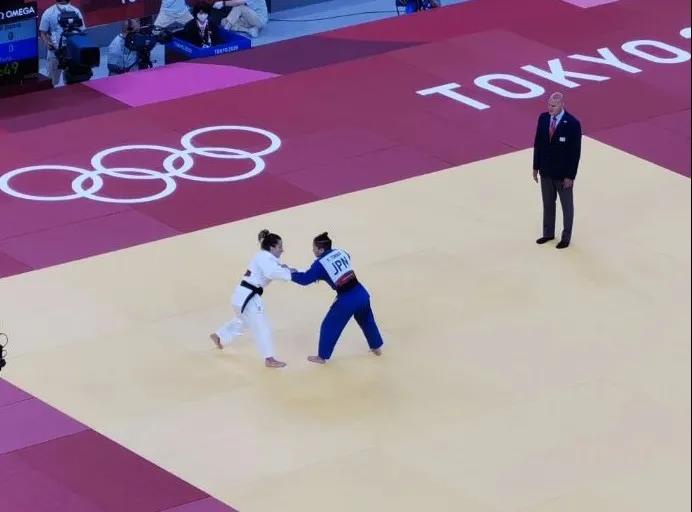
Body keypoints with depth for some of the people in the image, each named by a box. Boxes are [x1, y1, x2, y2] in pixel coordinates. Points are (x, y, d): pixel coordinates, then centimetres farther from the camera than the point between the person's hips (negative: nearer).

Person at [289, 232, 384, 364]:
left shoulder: (320, 264, -10)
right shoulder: (341, 252, 8)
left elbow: (305, 279, -7)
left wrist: (292, 273, 11)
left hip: (347, 300, -6)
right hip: (361, 293, 6)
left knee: (329, 327, 13)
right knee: (367, 320, 31)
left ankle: (322, 356, 23)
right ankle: (376, 347, 46)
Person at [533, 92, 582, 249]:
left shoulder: (572, 123, -20)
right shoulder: (543, 118, -5)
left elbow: (575, 152, -15)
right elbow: (538, 143, 5)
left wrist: (570, 176, -15)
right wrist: (536, 167, 6)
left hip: (563, 174, -5)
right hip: (546, 171, 5)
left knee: (567, 206, 12)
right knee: (548, 204, 18)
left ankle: (566, 237, 25)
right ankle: (548, 233, 34)